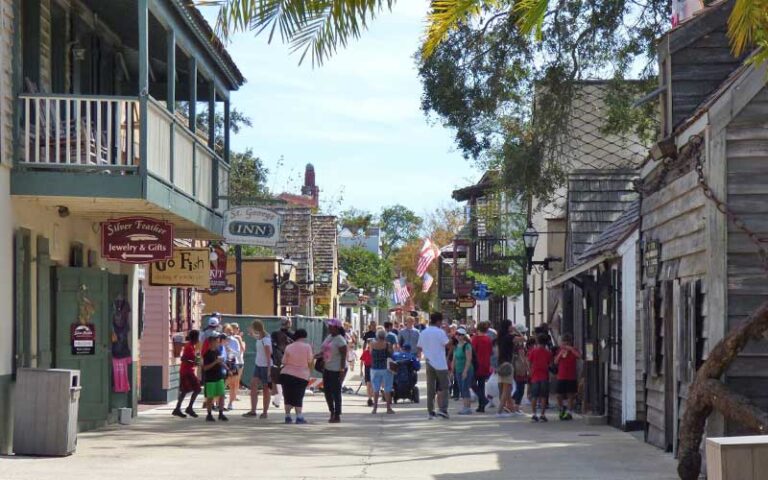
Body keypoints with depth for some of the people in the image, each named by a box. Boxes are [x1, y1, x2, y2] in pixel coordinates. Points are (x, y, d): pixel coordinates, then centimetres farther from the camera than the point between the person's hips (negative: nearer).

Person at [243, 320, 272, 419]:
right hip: (258, 365, 8)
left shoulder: (266, 339, -16)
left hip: (266, 366, -8)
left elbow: (268, 355, -18)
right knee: (253, 385, -2)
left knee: (266, 389, 1)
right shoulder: (259, 338, 10)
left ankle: (264, 412, 9)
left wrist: (269, 369, -20)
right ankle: (253, 411, -2)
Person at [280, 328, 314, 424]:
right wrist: (310, 371, 15)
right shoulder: (307, 346, -4)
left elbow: (284, 362, 3)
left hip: (286, 374, 1)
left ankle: (287, 416, 10)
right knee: (298, 398, 5)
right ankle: (299, 417, -4)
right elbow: (310, 362, -3)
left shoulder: (289, 347, 1)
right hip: (302, 376, -1)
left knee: (288, 396, 11)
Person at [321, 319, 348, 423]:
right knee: (327, 391, 11)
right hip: (327, 369, 9)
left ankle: (337, 416, 6)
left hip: (337, 370, -9)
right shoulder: (328, 337, 10)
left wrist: (342, 370, -22)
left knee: (336, 393, -3)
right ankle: (332, 412, 25)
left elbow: (344, 356, -19)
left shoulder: (340, 340, -16)